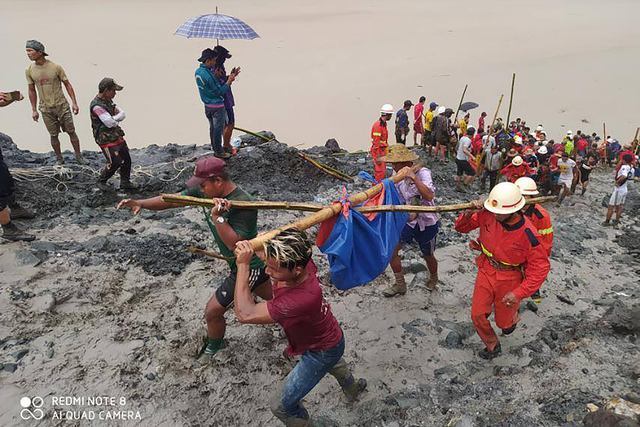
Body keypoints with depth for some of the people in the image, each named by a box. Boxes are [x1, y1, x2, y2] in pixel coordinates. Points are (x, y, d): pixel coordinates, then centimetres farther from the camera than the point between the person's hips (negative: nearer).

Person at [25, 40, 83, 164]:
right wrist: (33, 110, 7)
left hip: (62, 105, -2)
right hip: (45, 109, 2)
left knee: (71, 132, 4)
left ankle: (78, 156, 18)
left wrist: (74, 103, -7)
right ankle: (59, 159, 21)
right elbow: (32, 91, 7)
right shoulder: (29, 71, -2)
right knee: (53, 135, 8)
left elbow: (67, 85, -2)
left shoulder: (56, 67, -10)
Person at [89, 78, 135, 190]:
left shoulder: (108, 101, 8)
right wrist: (117, 119, -6)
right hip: (107, 140, -9)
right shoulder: (96, 106, -22)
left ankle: (125, 182, 24)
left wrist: (114, 118, -16)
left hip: (118, 136, 9)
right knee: (115, 162, -5)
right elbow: (110, 123, -27)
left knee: (126, 159, 11)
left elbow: (122, 114, 4)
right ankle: (101, 181, 18)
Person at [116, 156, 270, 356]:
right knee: (274, 298, 26)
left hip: (246, 267, -8)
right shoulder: (205, 192, -6)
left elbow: (237, 245, -35)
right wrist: (140, 203, -20)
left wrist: (217, 217, -40)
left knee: (212, 312, 6)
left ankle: (212, 349, 34)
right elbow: (172, 199, -7)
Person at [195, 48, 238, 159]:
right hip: (217, 106, -9)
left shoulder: (198, 71, 2)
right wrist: (229, 81, -14)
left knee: (212, 127, 19)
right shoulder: (208, 75, -26)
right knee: (218, 129, 3)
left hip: (207, 105, 9)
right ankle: (219, 152, 12)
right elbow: (220, 91, -21)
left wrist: (216, 76, -2)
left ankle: (215, 148, 31)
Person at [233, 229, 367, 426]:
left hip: (321, 352, -8)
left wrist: (243, 265, -45)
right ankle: (352, 388, 73)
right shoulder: (300, 262, -30)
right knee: (333, 363, 41)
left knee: (281, 405, 4)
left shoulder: (302, 299, -50)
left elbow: (245, 314, -48)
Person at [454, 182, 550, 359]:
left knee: (503, 322, 17)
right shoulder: (487, 215, -20)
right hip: (486, 271, 3)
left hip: (509, 281, -3)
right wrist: (468, 214, -30)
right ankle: (492, 346, 33)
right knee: (477, 315, 5)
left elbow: (541, 267, -19)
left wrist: (519, 293, -26)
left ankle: (512, 318, 56)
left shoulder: (528, 235, -29)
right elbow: (460, 227, -6)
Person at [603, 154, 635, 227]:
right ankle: (616, 220, 29)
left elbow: (624, 176, -40)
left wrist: (617, 181, -27)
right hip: (625, 189, 8)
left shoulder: (624, 167, -22)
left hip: (618, 189, -8)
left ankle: (607, 221, 12)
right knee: (619, 206, 20)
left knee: (611, 206, 4)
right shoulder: (632, 169, 1)